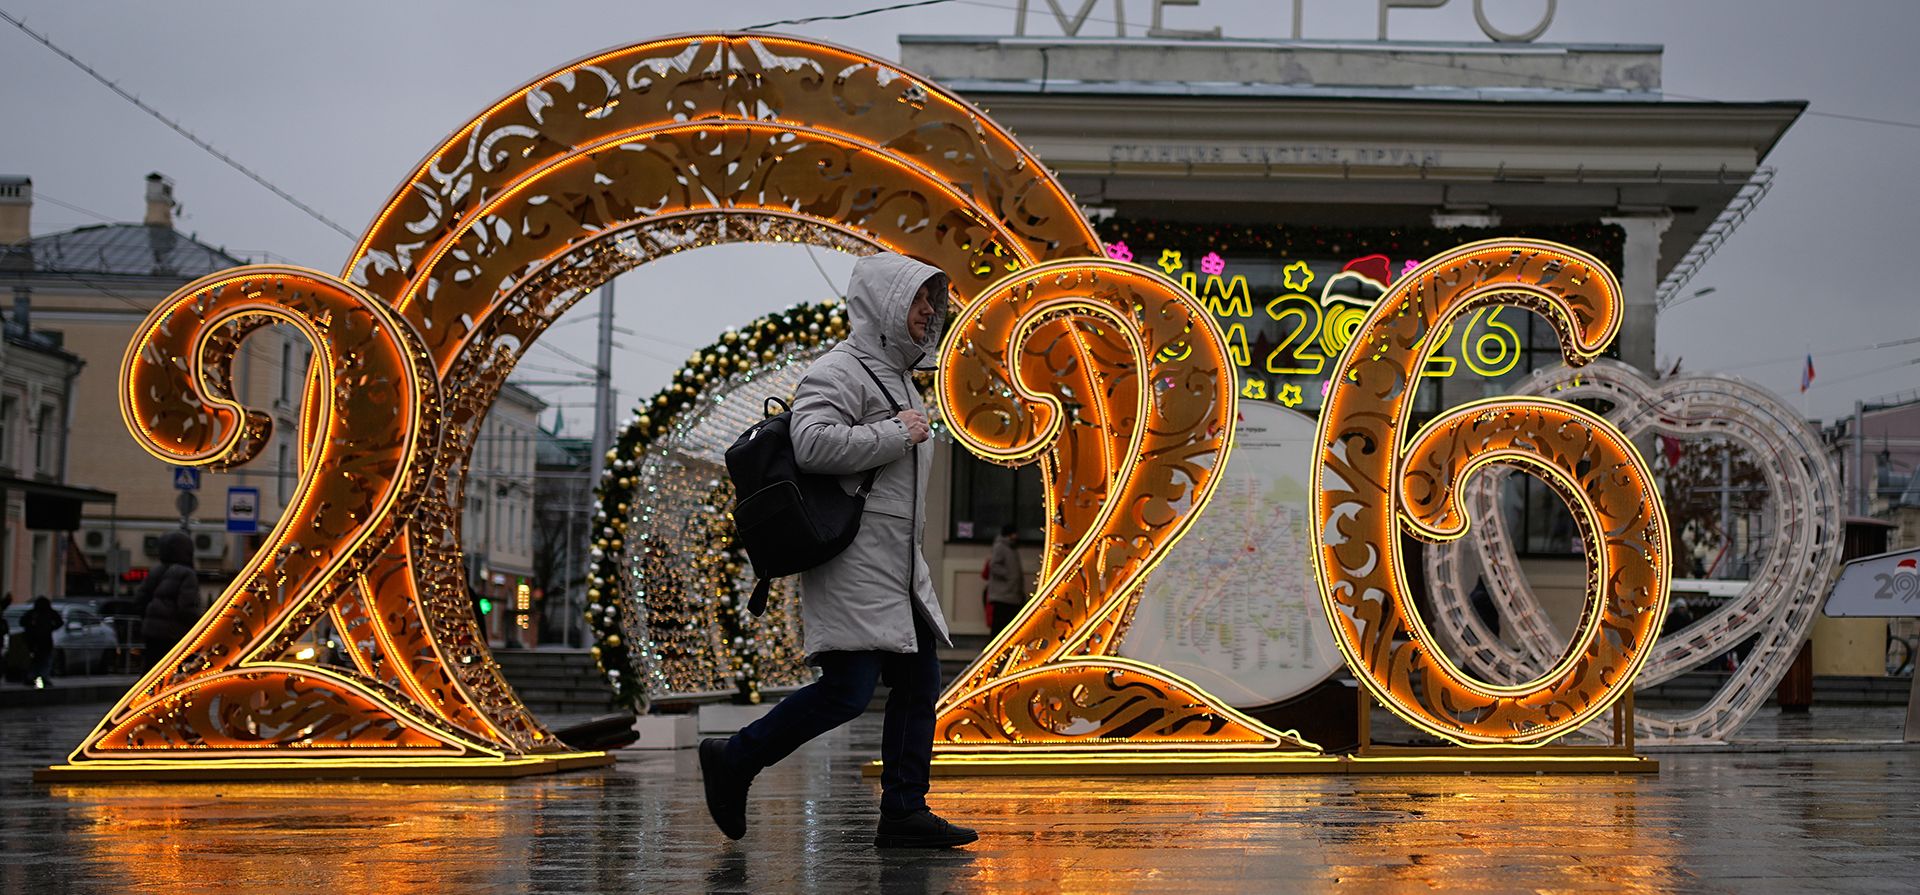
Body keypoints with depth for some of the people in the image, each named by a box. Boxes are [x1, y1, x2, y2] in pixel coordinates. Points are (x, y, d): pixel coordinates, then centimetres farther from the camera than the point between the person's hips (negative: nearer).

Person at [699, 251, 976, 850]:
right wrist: (897, 434, -18)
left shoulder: (899, 377, 21)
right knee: (848, 691, -13)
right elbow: (813, 445, -26)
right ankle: (733, 761, 3)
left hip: (899, 566, 10)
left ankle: (904, 812, 9)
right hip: (853, 565, -10)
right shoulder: (840, 370, -10)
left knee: (920, 685, 5)